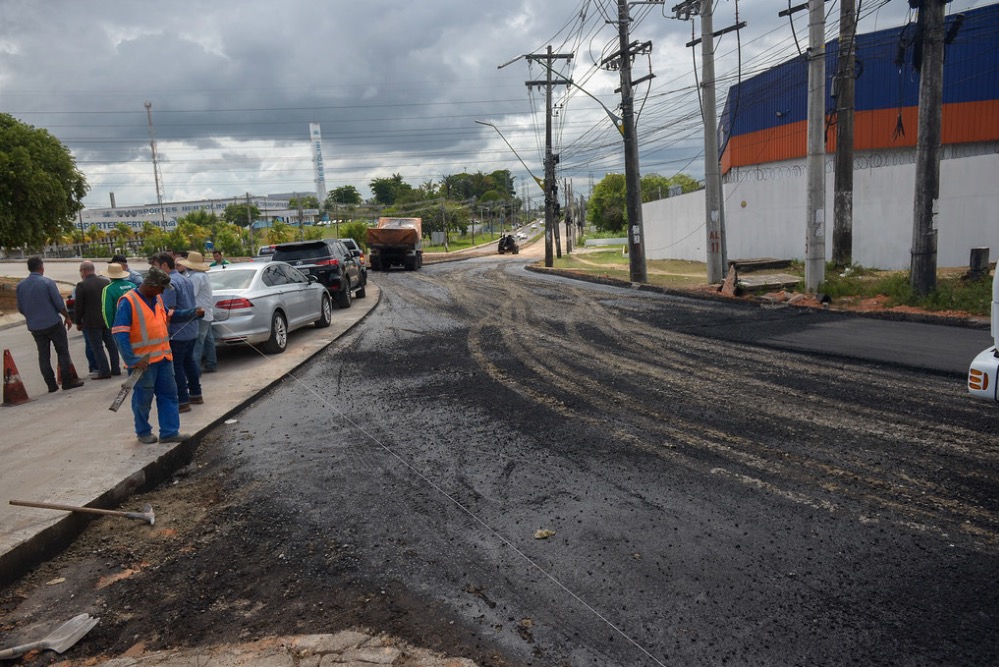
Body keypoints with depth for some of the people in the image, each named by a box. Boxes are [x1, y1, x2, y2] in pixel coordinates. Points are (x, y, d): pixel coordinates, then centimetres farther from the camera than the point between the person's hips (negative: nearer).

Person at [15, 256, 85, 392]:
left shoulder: (20, 286, 4)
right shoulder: (47, 282, -11)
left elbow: (20, 308, 10)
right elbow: (59, 303, -10)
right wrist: (67, 317, 3)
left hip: (34, 327, 5)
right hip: (53, 324, -5)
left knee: (43, 355, 9)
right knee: (63, 352, 4)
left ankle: (51, 384, 11)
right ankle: (68, 381, 2)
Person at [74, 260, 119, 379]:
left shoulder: (81, 285, -12)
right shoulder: (106, 281, 3)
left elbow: (79, 307, -9)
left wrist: (78, 322, 2)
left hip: (92, 321, -5)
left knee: (97, 347, 1)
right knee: (111, 344, 12)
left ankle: (104, 371, 0)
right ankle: (115, 369, 15)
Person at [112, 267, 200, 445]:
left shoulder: (157, 298, 7)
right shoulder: (128, 302, -17)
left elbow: (167, 314, 27)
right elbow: (120, 334, -20)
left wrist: (191, 314, 16)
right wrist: (132, 360, -26)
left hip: (163, 356, 7)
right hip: (143, 361, -7)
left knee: (169, 394, 9)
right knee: (143, 399, 7)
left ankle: (170, 432, 16)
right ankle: (143, 432, 25)